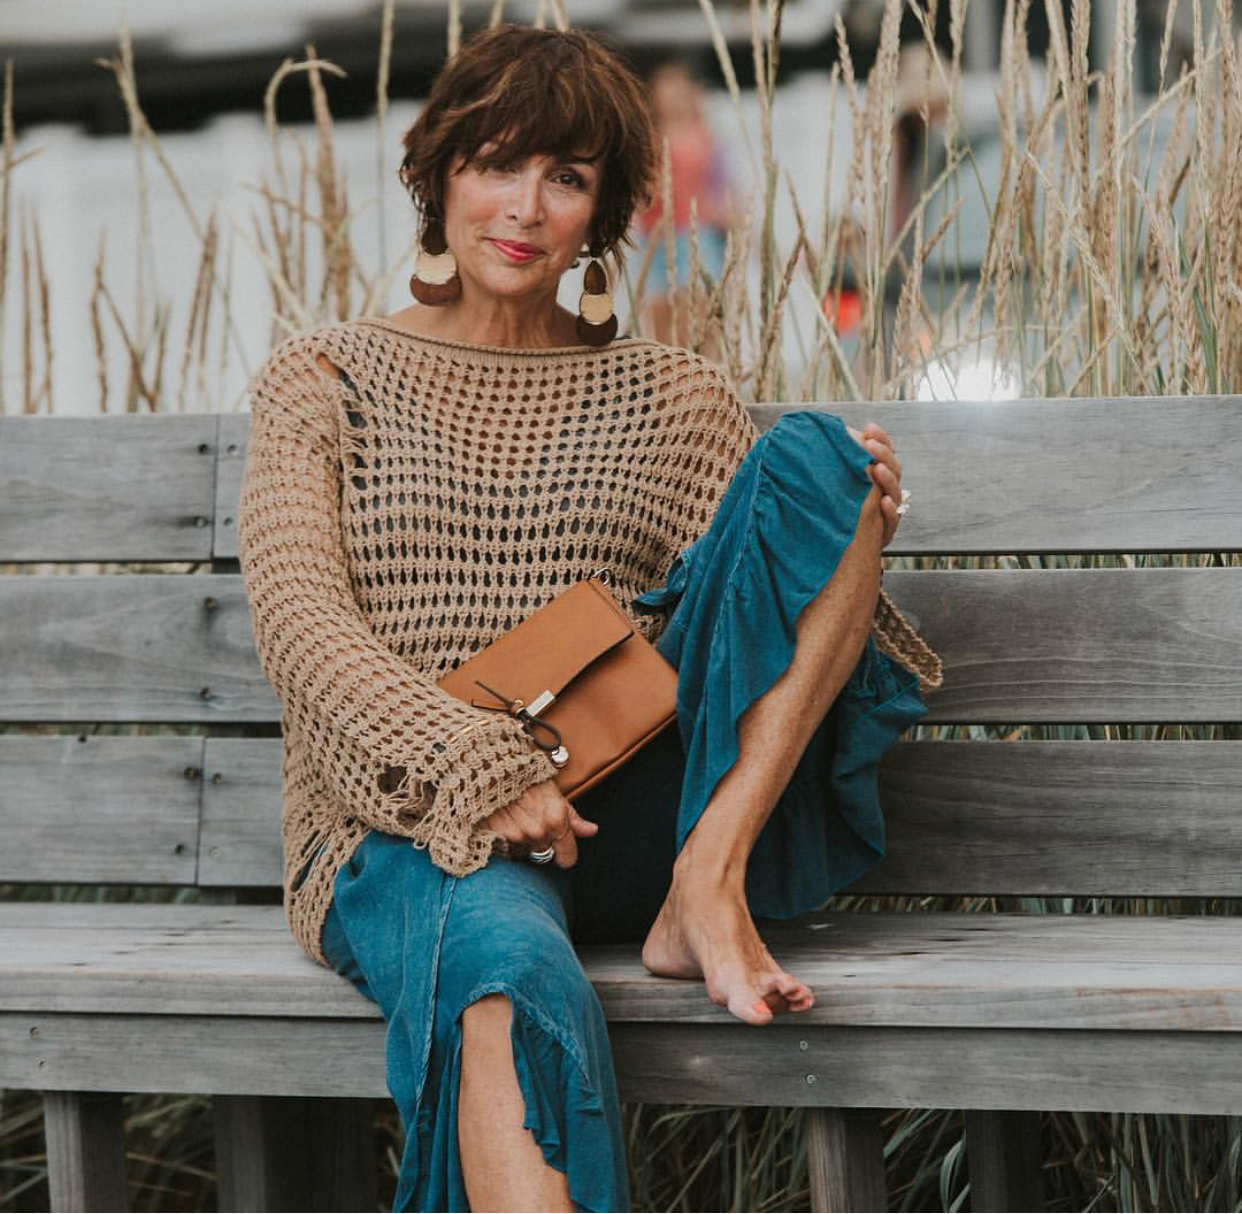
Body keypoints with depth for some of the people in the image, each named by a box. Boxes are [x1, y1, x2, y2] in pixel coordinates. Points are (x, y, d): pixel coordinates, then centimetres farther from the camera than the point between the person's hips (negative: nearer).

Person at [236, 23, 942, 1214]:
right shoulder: (321, 384, 9)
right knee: (511, 971, -41)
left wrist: (847, 519, -12)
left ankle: (708, 886, -23)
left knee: (811, 449, -14)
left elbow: (764, 595, 11)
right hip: (408, 827, -3)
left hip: (629, 815, 3)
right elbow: (301, 627, -3)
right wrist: (477, 772, -19)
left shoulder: (665, 394, 17)